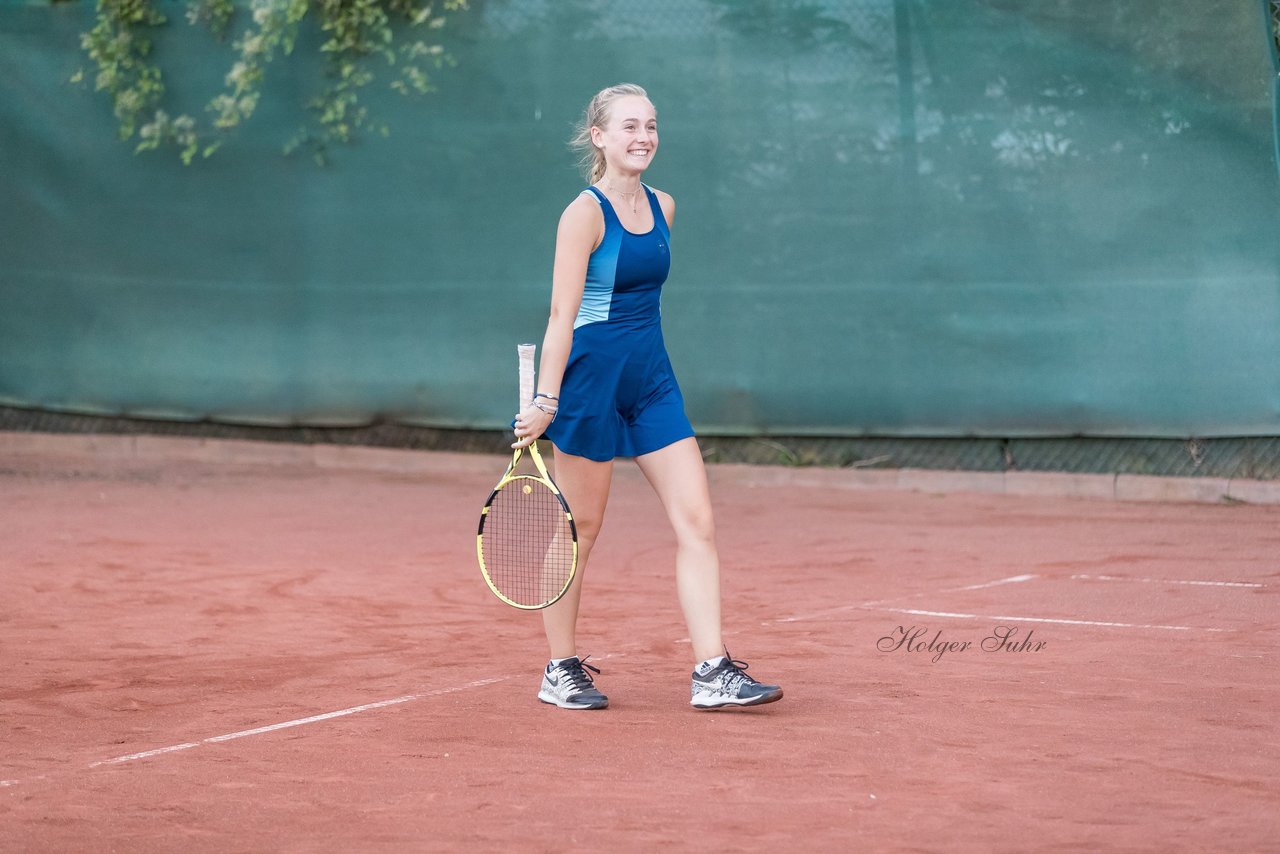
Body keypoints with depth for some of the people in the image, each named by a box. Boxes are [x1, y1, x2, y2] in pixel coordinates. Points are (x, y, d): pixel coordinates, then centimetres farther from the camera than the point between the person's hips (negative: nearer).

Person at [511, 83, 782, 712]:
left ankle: (712, 671, -3)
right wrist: (545, 400, -21)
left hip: (651, 379, 7)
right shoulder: (585, 213, -12)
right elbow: (562, 316, -16)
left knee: (697, 522, -2)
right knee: (579, 531, 3)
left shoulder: (662, 207, 9)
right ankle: (561, 671, 16)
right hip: (591, 378, -7)